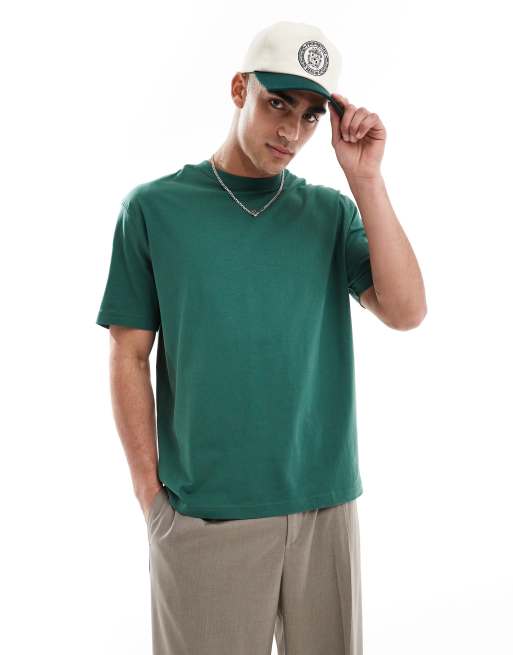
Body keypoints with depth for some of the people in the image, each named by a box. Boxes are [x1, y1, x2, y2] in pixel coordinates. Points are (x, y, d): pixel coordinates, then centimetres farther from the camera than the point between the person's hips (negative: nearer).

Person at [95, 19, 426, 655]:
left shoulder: (333, 211, 4)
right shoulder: (153, 208, -3)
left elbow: (406, 312, -8)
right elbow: (130, 358, -1)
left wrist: (366, 178, -12)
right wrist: (151, 494, -3)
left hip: (327, 505, 3)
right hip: (203, 515, -2)